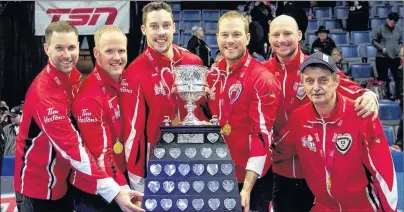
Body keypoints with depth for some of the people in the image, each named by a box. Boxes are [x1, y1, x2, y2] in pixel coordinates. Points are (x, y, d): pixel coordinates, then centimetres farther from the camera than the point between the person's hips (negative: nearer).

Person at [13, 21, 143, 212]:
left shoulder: (75, 77, -2)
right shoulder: (44, 93, -27)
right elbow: (71, 148, -31)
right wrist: (113, 191, -34)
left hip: (64, 179, 7)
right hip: (39, 184, -7)